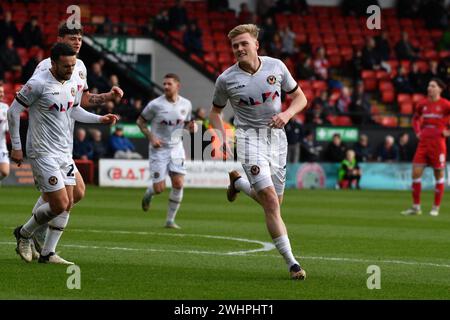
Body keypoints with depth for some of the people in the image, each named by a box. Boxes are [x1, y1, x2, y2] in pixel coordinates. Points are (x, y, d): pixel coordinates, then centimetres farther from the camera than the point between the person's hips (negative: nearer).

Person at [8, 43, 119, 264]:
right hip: (43, 153, -8)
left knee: (68, 204, 3)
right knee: (60, 204, -12)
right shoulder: (38, 83, -15)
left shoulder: (71, 83, 7)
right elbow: (13, 111, -9)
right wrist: (16, 147, -8)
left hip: (64, 152, 8)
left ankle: (48, 254, 11)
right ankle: (23, 234, 11)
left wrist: (100, 119, 14)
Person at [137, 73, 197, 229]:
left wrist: (191, 126, -6)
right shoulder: (155, 104, -11)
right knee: (159, 188, -7)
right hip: (159, 149, -3)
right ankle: (149, 193, 33)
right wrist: (151, 137, -13)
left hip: (176, 149, 3)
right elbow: (140, 121, 0)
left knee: (178, 184, -10)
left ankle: (170, 220, 3)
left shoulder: (186, 104, 1)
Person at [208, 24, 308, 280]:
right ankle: (291, 263, -14)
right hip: (249, 137, -3)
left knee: (274, 201, 10)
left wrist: (287, 114, -12)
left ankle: (238, 182, 40)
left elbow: (300, 98, 8)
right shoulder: (226, 79, -5)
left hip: (277, 136, 3)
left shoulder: (276, 66, -2)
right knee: (271, 201, -17)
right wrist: (223, 140, -3)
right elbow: (216, 111, 11)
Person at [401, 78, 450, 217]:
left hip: (438, 143, -5)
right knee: (415, 173, -2)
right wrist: (417, 132, 13)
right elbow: (415, 118, 27)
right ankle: (416, 207, 7)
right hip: (423, 142, 5)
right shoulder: (422, 104, 9)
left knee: (439, 175, 3)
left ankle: (436, 208, 12)